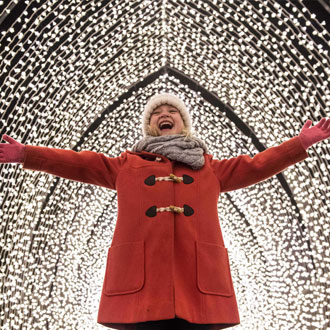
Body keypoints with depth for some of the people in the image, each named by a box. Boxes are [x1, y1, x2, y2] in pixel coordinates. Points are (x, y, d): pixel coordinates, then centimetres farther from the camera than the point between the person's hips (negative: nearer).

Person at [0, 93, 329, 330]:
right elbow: (77, 162, 18)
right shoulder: (127, 164, 24)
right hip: (141, 281, 0)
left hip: (197, 284, 1)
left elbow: (255, 165, 24)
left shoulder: (209, 167, 27)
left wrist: (301, 143, 19)